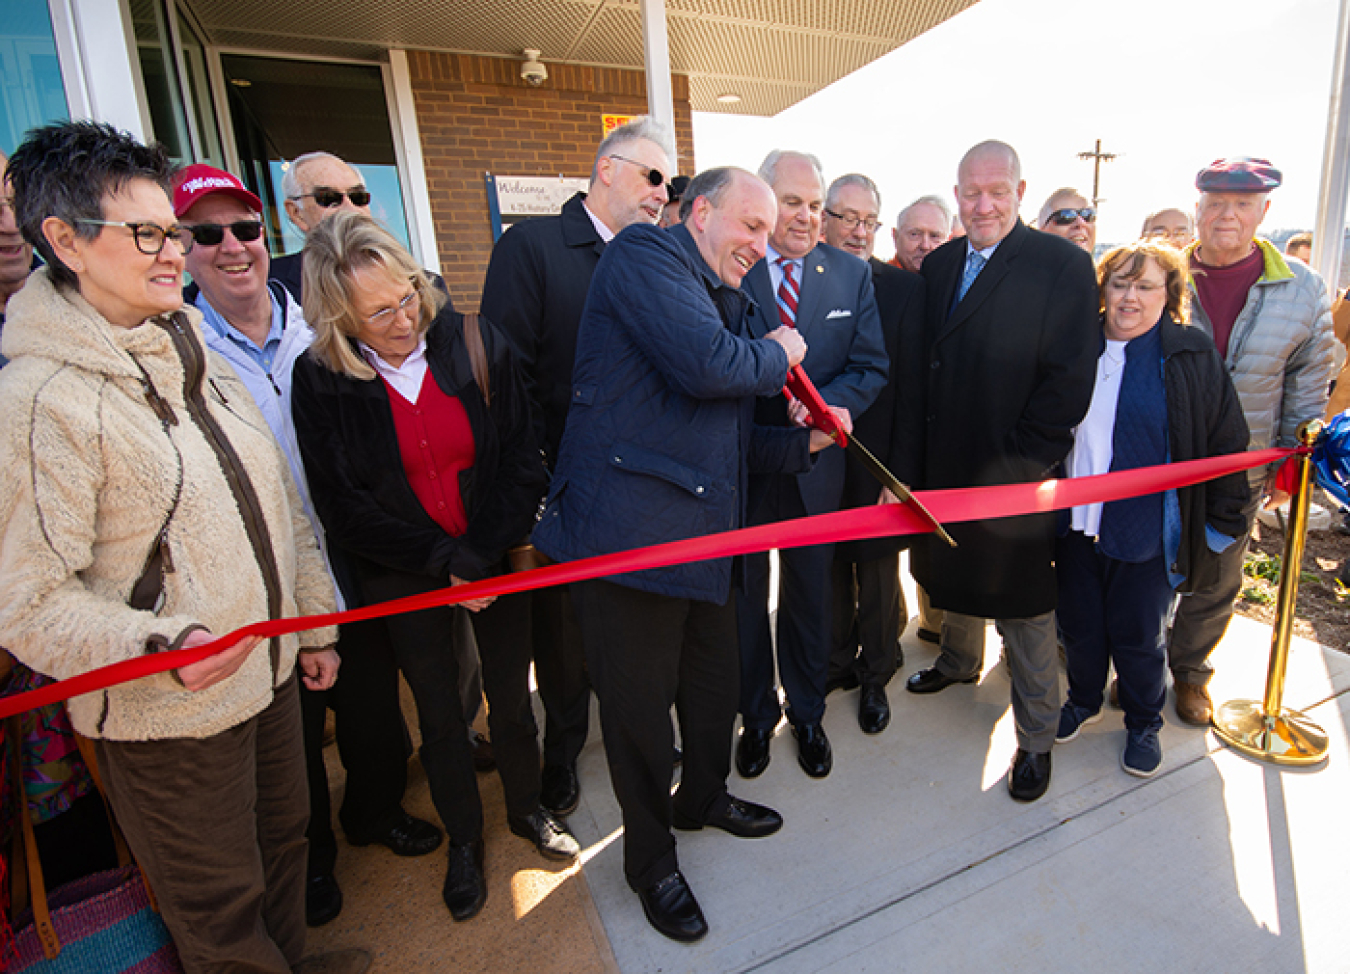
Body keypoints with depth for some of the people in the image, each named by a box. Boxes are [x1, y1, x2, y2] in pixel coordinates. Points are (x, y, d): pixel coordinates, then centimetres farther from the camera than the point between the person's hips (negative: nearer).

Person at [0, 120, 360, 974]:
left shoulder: (194, 353, 6)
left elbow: (280, 504, 9)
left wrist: (313, 622, 12)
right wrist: (161, 647, -34)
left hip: (271, 673, 7)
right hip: (168, 719, -7)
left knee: (286, 837, 26)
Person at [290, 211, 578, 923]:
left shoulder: (475, 343, -10)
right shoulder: (319, 380, -11)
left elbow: (521, 460, -8)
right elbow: (343, 510, -9)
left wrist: (481, 557, -15)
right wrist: (441, 563, -14)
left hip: (497, 558, 1)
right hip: (404, 581, 0)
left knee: (512, 696, 15)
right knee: (439, 713, 15)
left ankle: (526, 809, 43)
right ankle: (463, 840, 41)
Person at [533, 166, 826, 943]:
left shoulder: (727, 302, 19)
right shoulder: (645, 254, -6)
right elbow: (709, 365, -24)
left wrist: (804, 441, 9)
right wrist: (777, 353, -4)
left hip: (706, 532, 9)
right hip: (628, 528, -8)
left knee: (717, 684, 21)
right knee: (641, 706, 8)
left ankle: (704, 797, 50)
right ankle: (650, 857, 34)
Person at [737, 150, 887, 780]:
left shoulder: (851, 275, 4)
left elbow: (870, 368, 0)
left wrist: (826, 404, -19)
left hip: (814, 464, 2)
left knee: (808, 597, 17)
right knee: (743, 595, 14)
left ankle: (807, 714, 41)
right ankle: (756, 715, 38)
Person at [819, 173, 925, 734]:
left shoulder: (904, 289, -3)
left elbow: (911, 386, -7)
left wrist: (901, 472, -13)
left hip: (876, 461, -1)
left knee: (878, 574, 13)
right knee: (829, 568, 16)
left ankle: (875, 676, 36)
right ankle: (838, 662, 39)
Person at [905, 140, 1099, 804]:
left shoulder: (1064, 265, -9)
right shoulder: (938, 265, 7)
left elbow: (1069, 382, -14)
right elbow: (925, 365, 8)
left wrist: (1016, 465, -17)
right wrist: (923, 450, 1)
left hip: (1014, 475, -5)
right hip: (943, 465, 5)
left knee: (1021, 607, 6)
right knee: (953, 574, 23)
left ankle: (1036, 738, 25)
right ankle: (959, 661, 51)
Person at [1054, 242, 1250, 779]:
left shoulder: (1192, 354, -5)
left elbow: (1227, 446, -1)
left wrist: (1220, 525, -1)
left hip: (1148, 533, -3)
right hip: (1076, 524, 3)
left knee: (1138, 636, 11)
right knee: (1079, 625, 15)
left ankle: (1144, 724, 35)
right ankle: (1084, 701, 40)